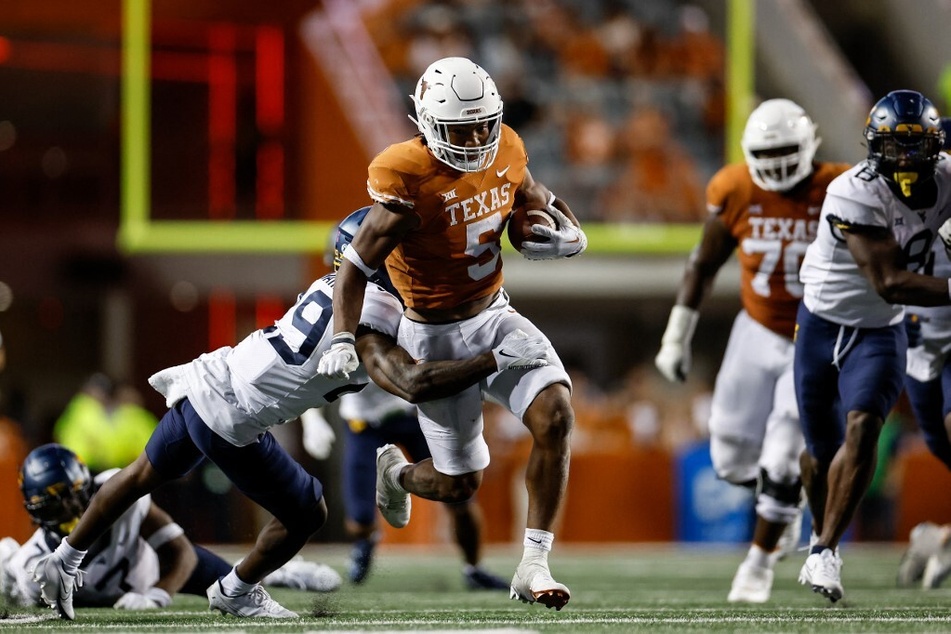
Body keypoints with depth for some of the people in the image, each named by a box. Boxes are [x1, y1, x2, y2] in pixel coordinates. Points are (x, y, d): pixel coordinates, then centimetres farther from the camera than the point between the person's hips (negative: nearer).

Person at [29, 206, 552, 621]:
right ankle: (236, 593, 31)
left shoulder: (337, 284, 4)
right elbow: (415, 386, -35)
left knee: (144, 476, 30)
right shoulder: (368, 324, -22)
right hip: (230, 424, -8)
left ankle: (62, 561, 42)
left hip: (203, 382, 8)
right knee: (306, 514, 12)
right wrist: (497, 360, -29)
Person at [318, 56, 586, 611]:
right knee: (460, 484, 5)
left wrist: (569, 237, -10)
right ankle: (396, 472, 44)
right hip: (437, 337, -5)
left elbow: (542, 204, 12)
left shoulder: (505, 153, -7)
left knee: (556, 415, -20)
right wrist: (344, 338, -31)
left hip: (494, 315, 5)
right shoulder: (407, 180, -25)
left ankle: (534, 566, -11)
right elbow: (358, 264, -20)